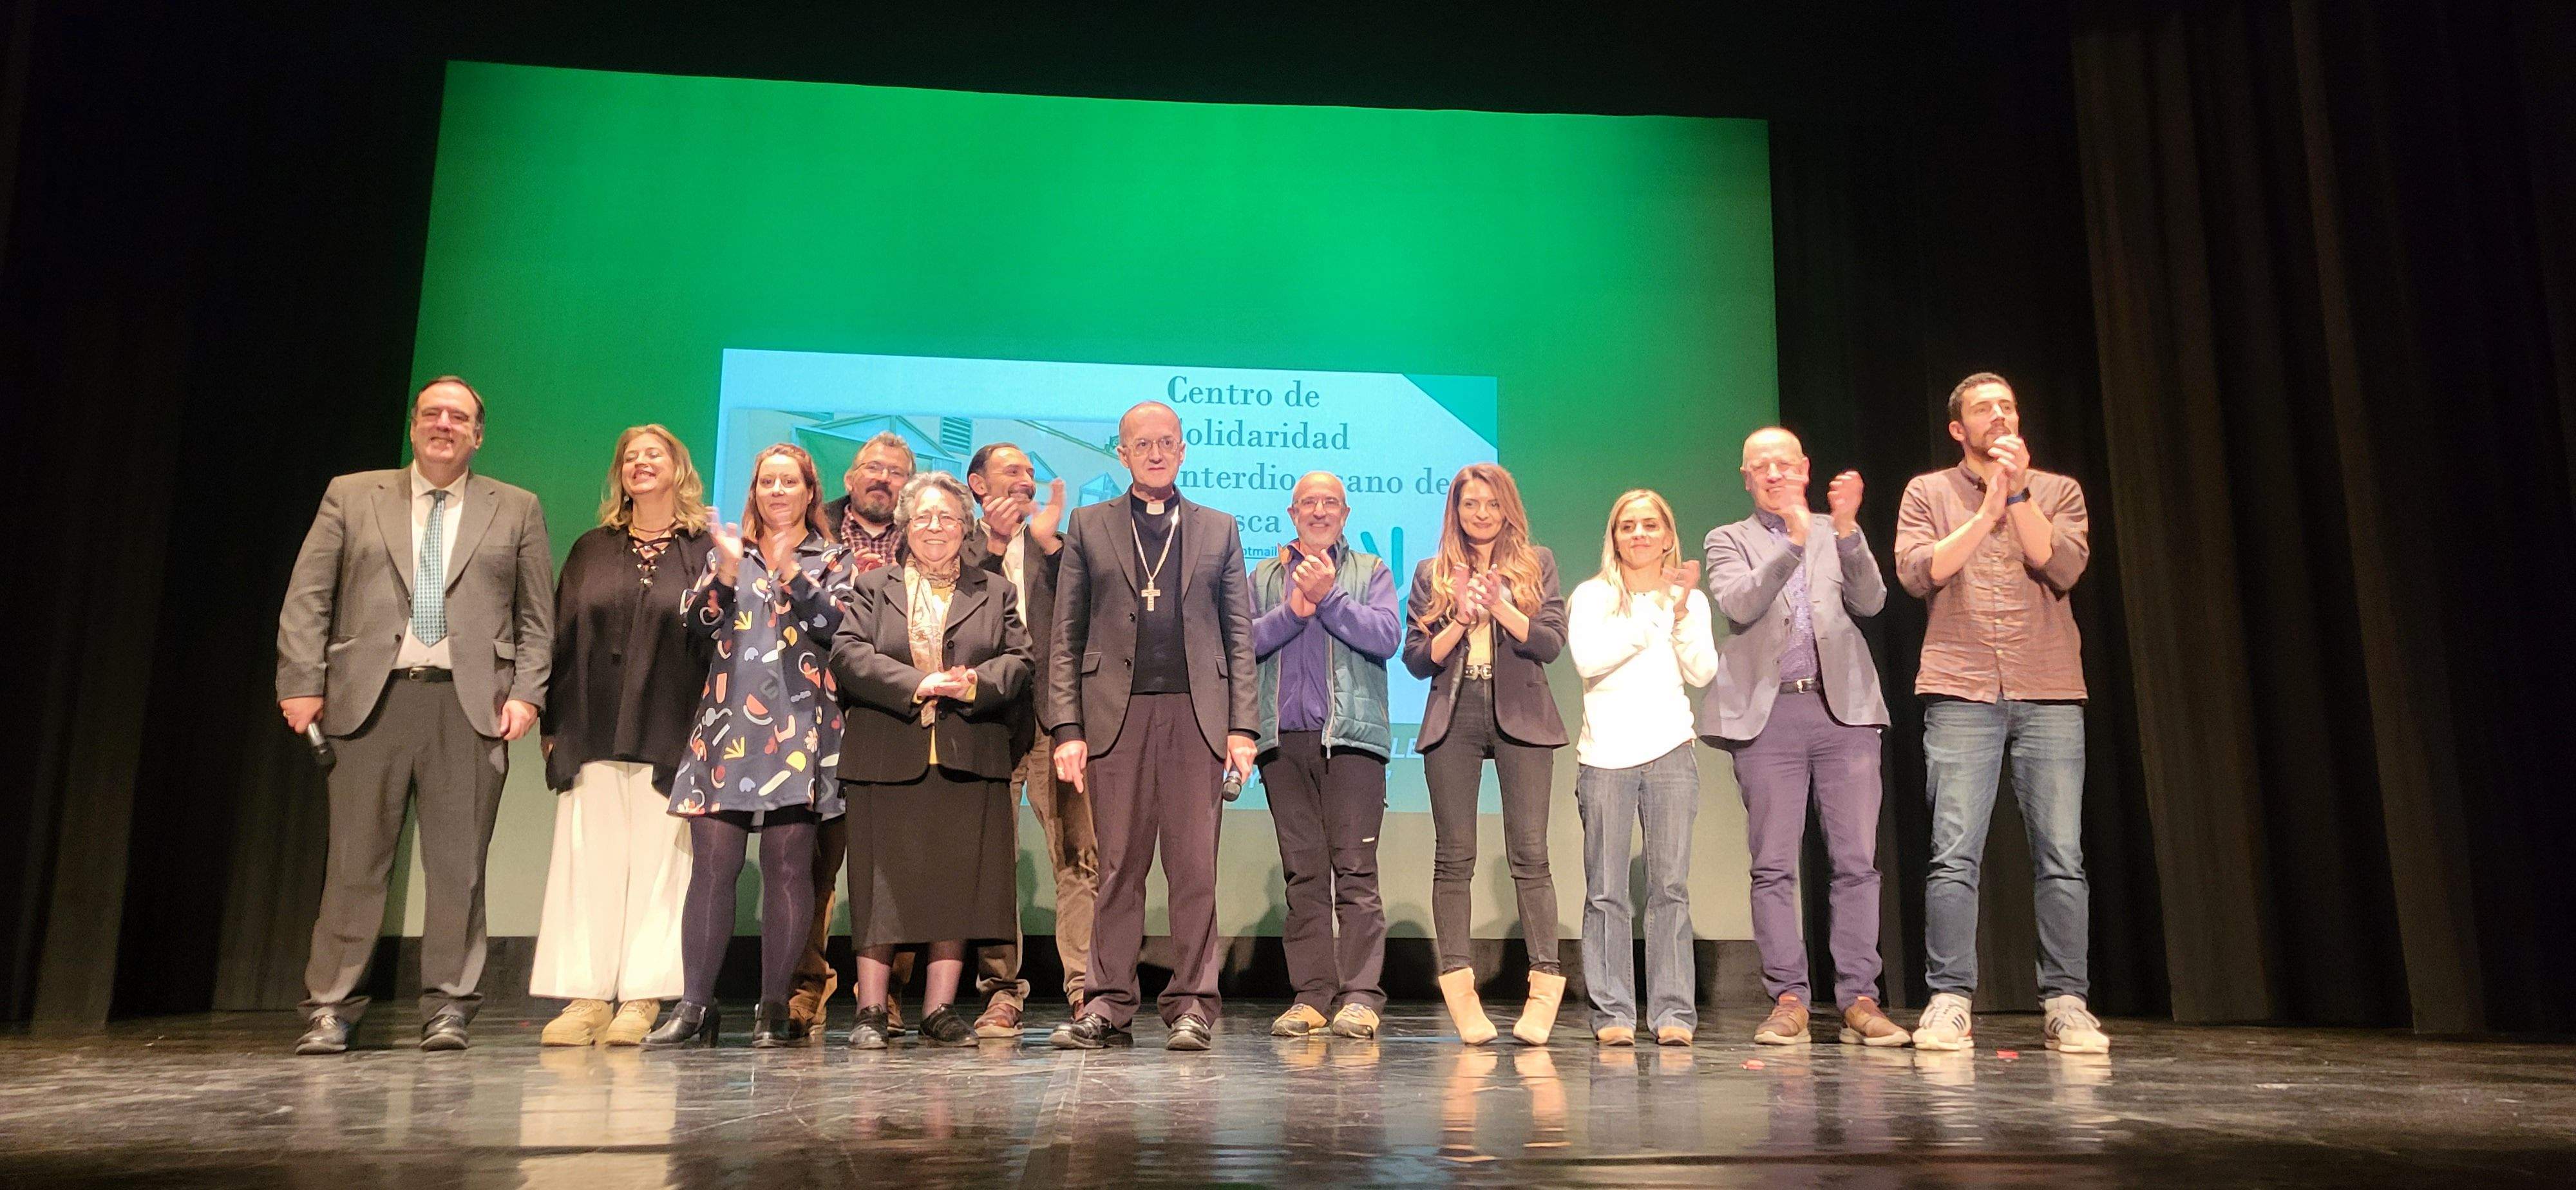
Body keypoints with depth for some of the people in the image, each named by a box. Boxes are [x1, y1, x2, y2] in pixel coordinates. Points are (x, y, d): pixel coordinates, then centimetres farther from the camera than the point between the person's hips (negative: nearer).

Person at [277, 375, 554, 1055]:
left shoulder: (515, 510, 13)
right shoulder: (351, 496, 14)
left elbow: (537, 616, 9)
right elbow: (306, 599, 8)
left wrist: (526, 692, -2)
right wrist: (301, 683, -2)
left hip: (470, 705, 0)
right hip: (369, 698, 0)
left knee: (458, 867, 1)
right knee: (355, 863, 2)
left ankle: (448, 1009, 8)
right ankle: (330, 1010, 11)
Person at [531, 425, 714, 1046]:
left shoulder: (705, 552, 6)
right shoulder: (591, 551, 16)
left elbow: (719, 640, 1)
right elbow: (561, 636, 12)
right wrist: (553, 721, 4)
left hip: (670, 737, -3)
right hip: (593, 734, 3)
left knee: (656, 865, -2)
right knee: (588, 863, 1)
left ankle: (642, 1000, 2)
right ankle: (586, 998, 5)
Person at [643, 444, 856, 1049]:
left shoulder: (831, 557, 12)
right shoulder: (727, 549, 17)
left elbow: (838, 624, -5)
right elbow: (701, 622, 5)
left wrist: (790, 571, -14)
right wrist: (726, 569, -10)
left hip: (798, 730, -2)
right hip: (726, 724, 2)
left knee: (788, 867, -2)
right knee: (711, 864, -4)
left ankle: (775, 1007, 4)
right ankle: (694, 1005, 0)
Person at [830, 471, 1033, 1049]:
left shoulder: (996, 593, 14)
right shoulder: (873, 588, 12)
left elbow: (1017, 661, 3)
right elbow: (848, 655, -3)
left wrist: (973, 684, -17)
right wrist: (918, 685, -16)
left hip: (968, 763, 1)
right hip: (889, 758, -1)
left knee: (957, 886, 2)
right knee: (882, 886, 0)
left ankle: (940, 1010, 12)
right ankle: (870, 1011, 9)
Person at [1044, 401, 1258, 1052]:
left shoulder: (1219, 530, 15)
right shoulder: (1088, 526, 13)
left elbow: (1239, 637, 11)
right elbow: (1066, 637, 7)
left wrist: (1241, 726, 1)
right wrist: (1066, 728, -2)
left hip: (1196, 714, 0)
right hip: (1116, 713, 0)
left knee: (1195, 869, 0)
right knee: (1118, 868, 2)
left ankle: (1192, 1006, 8)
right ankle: (1107, 1007, 10)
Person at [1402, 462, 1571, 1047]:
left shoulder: (1536, 563, 12)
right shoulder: (1432, 574, 14)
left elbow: (1552, 643, 1)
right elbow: (1416, 659, 8)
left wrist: (1501, 608, -12)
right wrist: (1461, 621, -7)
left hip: (1521, 718, -1)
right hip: (1453, 721, 1)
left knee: (1529, 855, -6)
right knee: (1453, 857, 0)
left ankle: (1545, 986, -3)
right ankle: (1460, 992, 3)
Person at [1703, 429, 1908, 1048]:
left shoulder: (1839, 536, 17)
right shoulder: (1729, 540, 13)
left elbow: (1870, 601, 1)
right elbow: (1738, 604, -6)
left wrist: (1847, 528, -12)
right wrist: (1793, 541, -16)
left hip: (1844, 708, 1)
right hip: (1768, 714, -1)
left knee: (1857, 860, -2)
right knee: (1774, 865, -2)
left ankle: (1859, 999, 2)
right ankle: (1788, 999, 3)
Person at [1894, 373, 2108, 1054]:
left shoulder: (2057, 491, 15)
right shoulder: (1928, 493, 13)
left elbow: (2063, 568, -2)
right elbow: (1917, 573, -3)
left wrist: (2017, 493, -7)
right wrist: (1987, 512, -6)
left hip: (2050, 696, 1)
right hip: (1960, 693, -1)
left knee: (2062, 857, -3)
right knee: (1954, 856, -8)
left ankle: (2066, 1005, 3)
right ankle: (1949, 1003, -4)